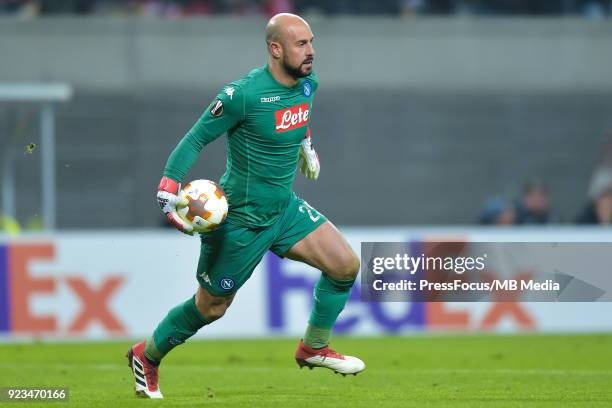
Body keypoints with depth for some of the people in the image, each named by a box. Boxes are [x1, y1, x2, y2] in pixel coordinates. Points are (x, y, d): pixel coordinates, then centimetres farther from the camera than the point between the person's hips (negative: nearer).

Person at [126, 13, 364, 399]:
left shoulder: (308, 83, -3)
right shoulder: (244, 94, -26)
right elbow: (196, 139, -18)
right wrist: (168, 190, -24)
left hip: (285, 208, 7)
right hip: (240, 218, -7)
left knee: (346, 265, -6)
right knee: (211, 307, 8)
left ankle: (315, 347, 15)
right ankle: (147, 356, 32)